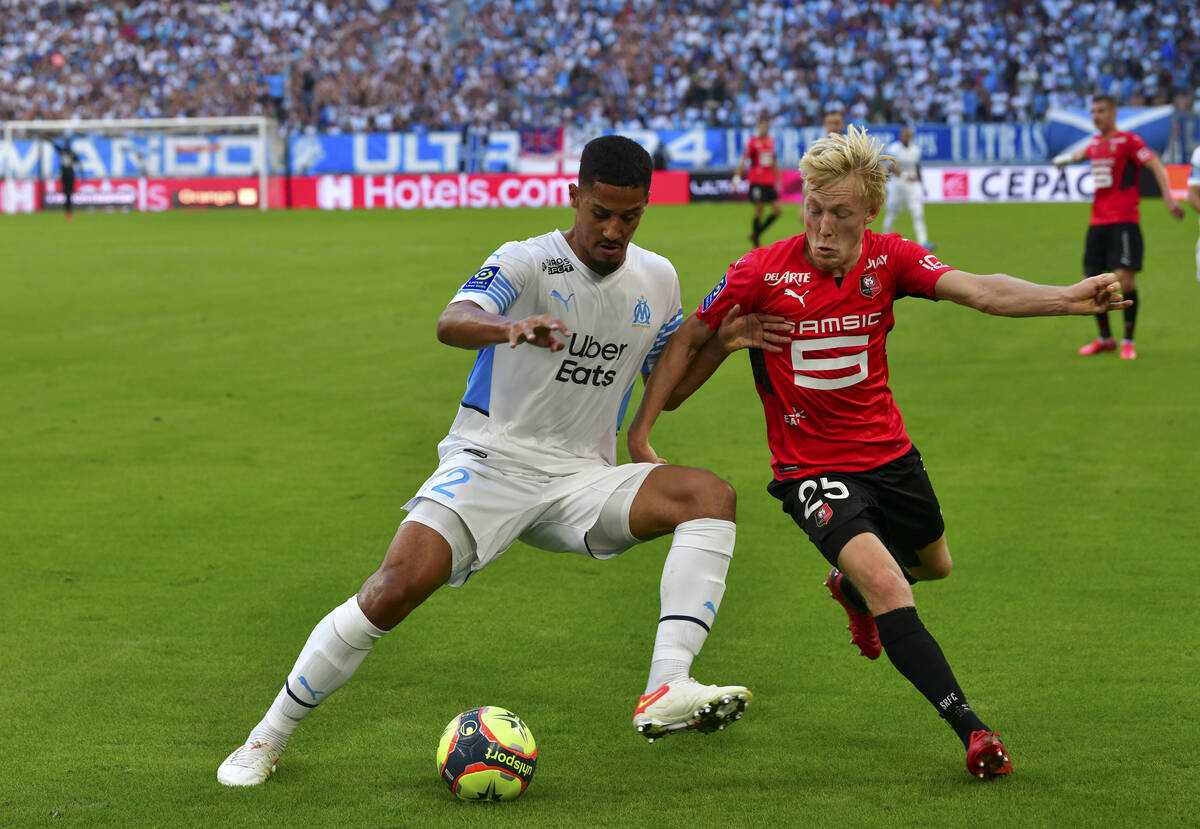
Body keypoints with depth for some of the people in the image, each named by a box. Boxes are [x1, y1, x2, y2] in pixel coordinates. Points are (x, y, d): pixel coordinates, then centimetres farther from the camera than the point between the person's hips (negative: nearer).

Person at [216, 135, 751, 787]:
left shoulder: (658, 280, 7)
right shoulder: (527, 262, -10)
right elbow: (451, 323, -31)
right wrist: (510, 328, -54)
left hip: (582, 478, 4)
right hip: (489, 461, -4)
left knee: (711, 495, -20)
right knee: (397, 586, -24)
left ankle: (665, 693, -31)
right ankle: (267, 738, -6)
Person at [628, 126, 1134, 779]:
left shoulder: (889, 260, -10)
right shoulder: (761, 274, -17)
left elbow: (979, 291, -25)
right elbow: (687, 341, -3)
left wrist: (1068, 297, -42)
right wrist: (639, 435, -8)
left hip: (888, 451, 5)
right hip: (811, 465, -5)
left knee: (933, 564, 27)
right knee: (888, 589, -24)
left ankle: (852, 588, 61)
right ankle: (971, 730, -21)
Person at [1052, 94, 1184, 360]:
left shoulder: (1129, 141, -7)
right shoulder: (1095, 143, 14)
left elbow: (1156, 166, -15)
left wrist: (1168, 198, -26)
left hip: (1123, 221, -7)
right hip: (1098, 222, 7)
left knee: (1126, 279, -13)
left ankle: (1128, 342, -2)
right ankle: (1104, 339, 22)